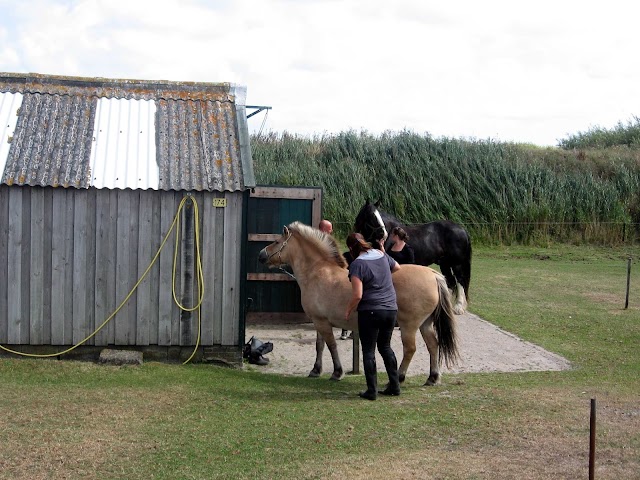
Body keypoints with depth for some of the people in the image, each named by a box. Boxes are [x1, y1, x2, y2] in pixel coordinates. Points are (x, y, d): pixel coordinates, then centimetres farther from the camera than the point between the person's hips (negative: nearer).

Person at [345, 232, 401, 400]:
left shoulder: (357, 264, -15)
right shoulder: (381, 255, 6)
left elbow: (357, 295, -20)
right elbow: (397, 267, 27)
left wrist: (348, 310, -4)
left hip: (370, 312, -7)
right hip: (391, 309, 7)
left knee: (368, 351, 4)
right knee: (385, 347, 20)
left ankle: (372, 391, 6)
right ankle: (394, 386, 23)